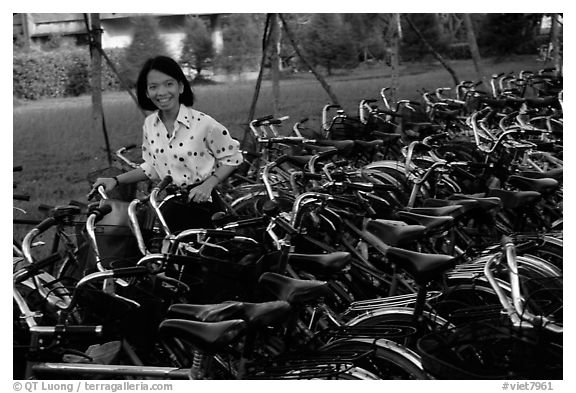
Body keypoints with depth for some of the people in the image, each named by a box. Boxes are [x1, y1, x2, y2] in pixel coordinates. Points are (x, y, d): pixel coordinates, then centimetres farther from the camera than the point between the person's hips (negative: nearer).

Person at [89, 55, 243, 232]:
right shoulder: (150, 124, 5)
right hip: (169, 203, 5)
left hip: (199, 203, -5)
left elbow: (233, 158, -3)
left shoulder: (203, 123, -13)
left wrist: (208, 185, -15)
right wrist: (115, 180, 5)